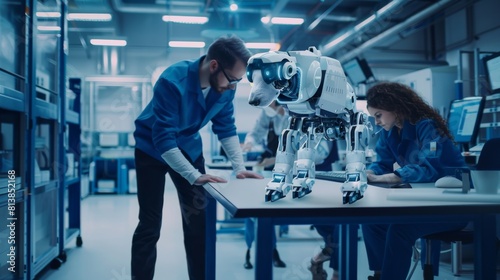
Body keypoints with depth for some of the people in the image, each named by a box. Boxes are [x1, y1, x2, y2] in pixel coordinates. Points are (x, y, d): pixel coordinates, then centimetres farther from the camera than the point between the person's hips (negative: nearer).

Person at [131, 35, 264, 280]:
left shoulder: (225, 87, -16)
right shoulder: (172, 81, -33)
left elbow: (226, 128, -5)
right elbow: (163, 139, -35)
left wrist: (239, 167, -15)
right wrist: (194, 176, -39)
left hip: (188, 147, 5)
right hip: (153, 148, -4)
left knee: (198, 221, 5)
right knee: (150, 224, -2)